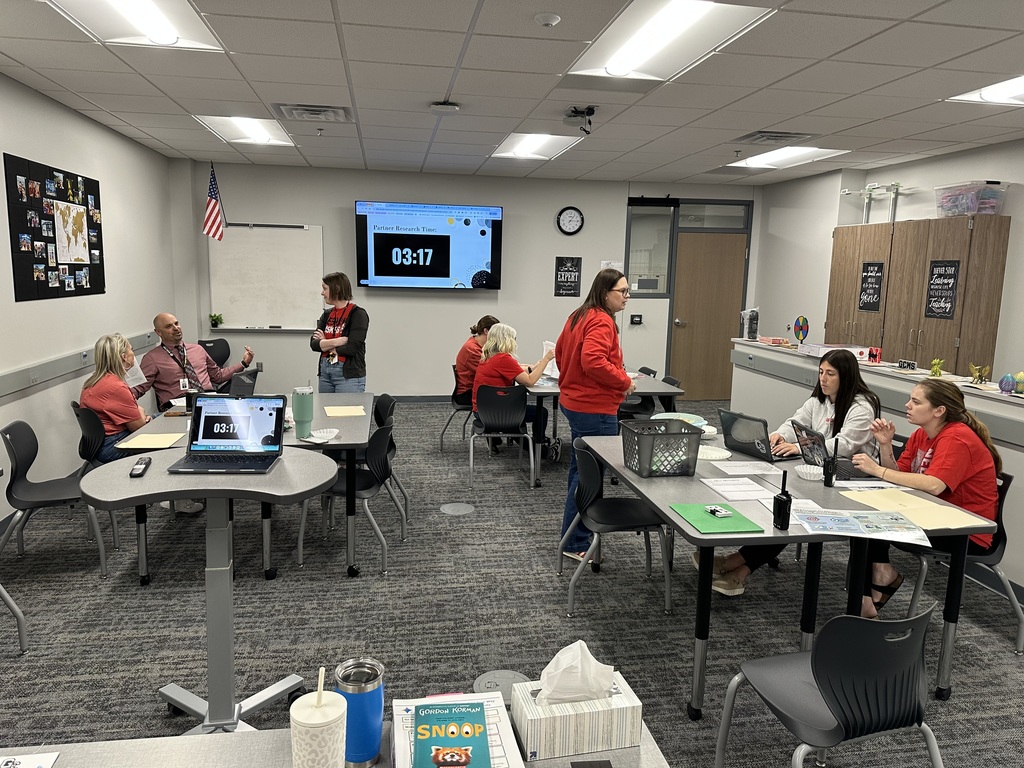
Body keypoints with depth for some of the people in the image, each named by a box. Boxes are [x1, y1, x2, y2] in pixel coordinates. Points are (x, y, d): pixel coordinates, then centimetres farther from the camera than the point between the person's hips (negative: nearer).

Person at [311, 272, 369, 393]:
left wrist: (325, 344, -3)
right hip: (325, 373, 6)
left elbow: (351, 348, -16)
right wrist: (338, 341, -14)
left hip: (349, 375, -6)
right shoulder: (327, 314, 11)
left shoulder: (358, 314, -7)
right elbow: (313, 344, 1)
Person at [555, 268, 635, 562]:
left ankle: (576, 532, 34)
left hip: (575, 402, 11)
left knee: (581, 469, 20)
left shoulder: (580, 316, 12)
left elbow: (560, 350, 21)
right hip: (594, 409, -11)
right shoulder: (601, 322, -18)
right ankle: (575, 544, 2)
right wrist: (624, 381, -19)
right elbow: (593, 361, -31)